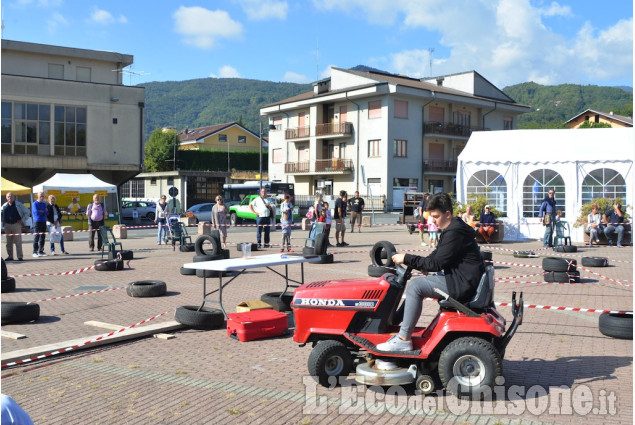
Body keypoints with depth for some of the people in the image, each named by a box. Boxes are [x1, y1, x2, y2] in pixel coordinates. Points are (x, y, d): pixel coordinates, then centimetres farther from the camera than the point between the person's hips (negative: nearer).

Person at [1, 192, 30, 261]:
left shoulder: (19, 205, 1)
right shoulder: (4, 206, 10)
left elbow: (27, 213, 4)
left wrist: (22, 220, -4)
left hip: (16, 224, -4)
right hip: (7, 225, 4)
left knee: (18, 241, -7)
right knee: (8, 242, 7)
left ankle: (20, 256, -5)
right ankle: (10, 256, 14)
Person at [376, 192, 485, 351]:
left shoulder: (454, 233, -19)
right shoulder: (452, 229, 14)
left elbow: (437, 263, -20)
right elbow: (437, 256, 23)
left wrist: (406, 259, -15)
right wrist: (422, 265, 6)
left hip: (462, 284, -11)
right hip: (459, 279, 11)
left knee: (415, 286, -19)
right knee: (417, 283, 14)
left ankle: (403, 340, -15)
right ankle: (399, 324, 14)